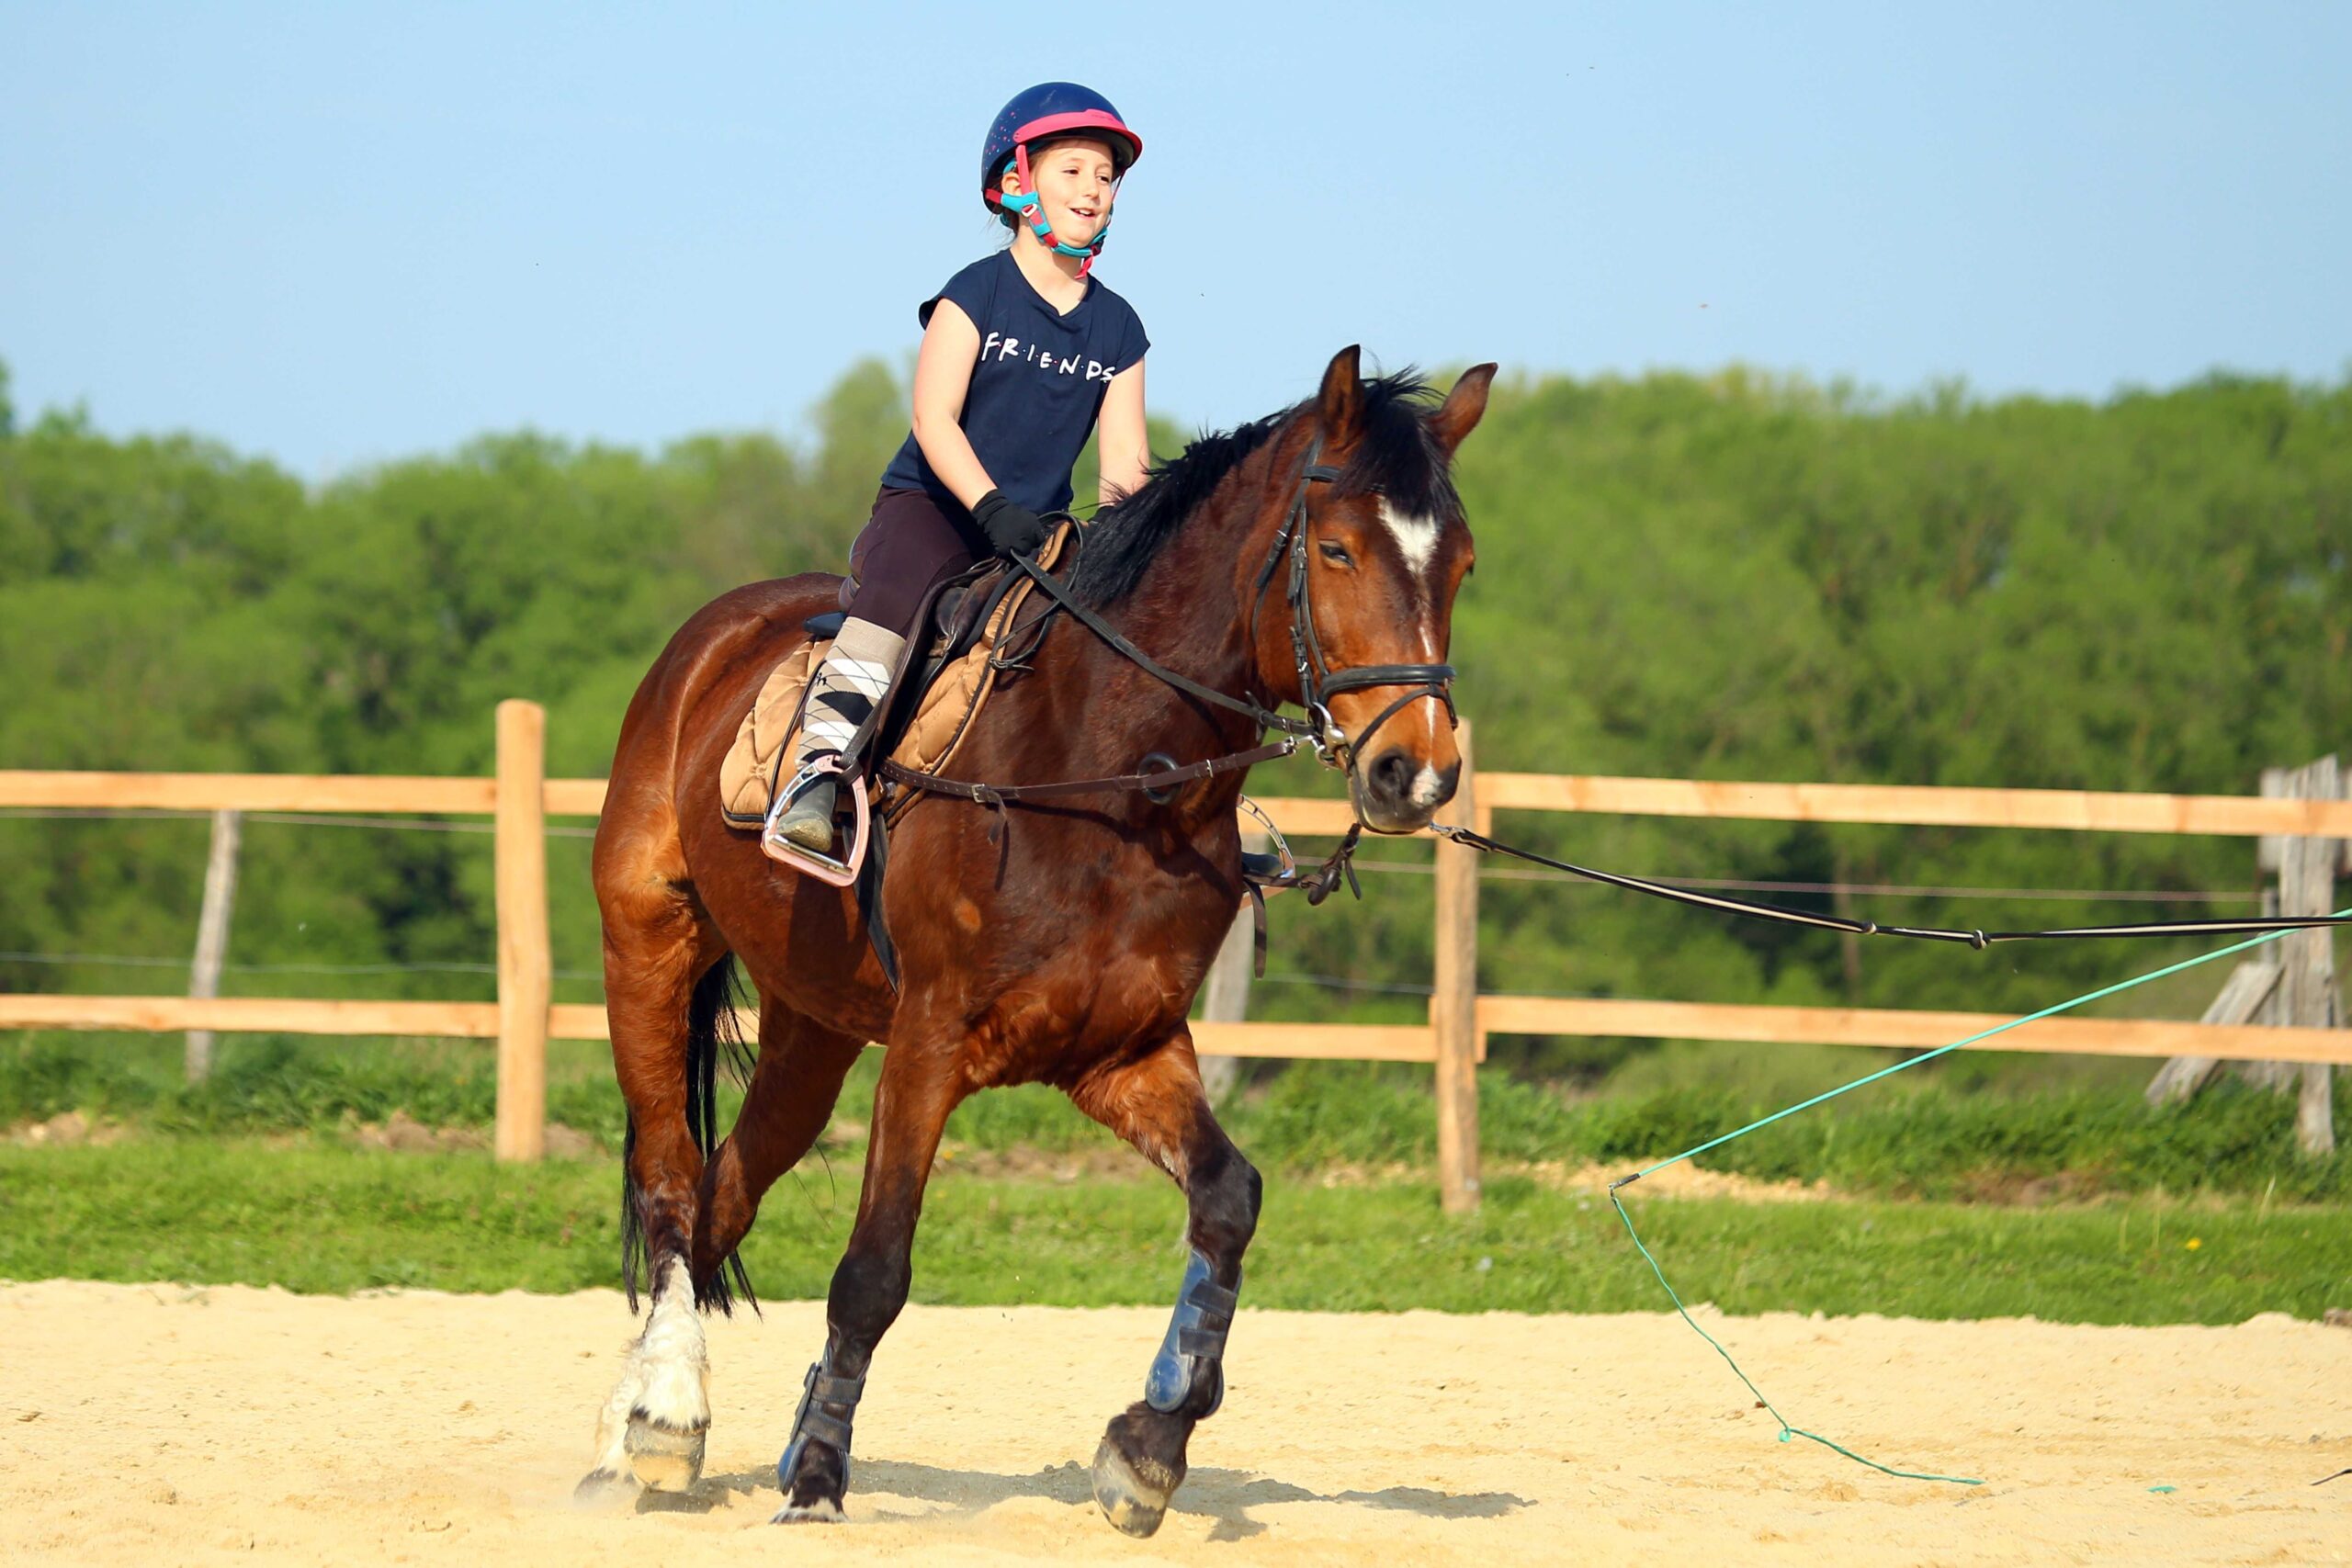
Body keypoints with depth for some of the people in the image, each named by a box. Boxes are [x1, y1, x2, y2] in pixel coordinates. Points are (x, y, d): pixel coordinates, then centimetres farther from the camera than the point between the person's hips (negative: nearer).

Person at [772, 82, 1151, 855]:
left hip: (1038, 525, 5)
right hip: (930, 505, -5)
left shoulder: (1117, 327, 9)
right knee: (896, 598, -35)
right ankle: (821, 771, -42)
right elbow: (934, 420, -14)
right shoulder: (975, 295, -5)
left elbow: (1125, 457, 4)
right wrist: (992, 506, -28)